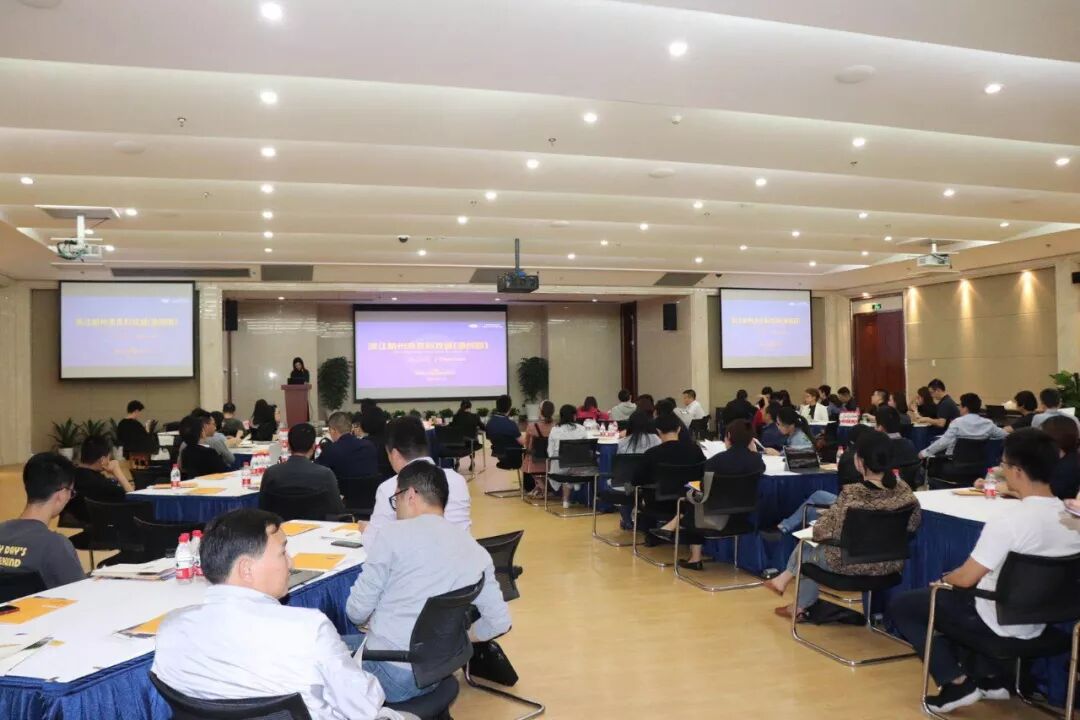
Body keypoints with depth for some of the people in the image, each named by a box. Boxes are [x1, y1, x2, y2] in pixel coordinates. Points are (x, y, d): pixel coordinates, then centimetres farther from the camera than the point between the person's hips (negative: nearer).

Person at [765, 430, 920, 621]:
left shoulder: (851, 494, -29)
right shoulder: (904, 490, -13)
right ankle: (800, 606, 39)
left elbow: (820, 532, -22)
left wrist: (819, 520, 0)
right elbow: (913, 524, 3)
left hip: (850, 564, -5)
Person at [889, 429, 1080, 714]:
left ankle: (958, 683, 3)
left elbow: (966, 578, -21)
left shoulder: (1007, 521, -29)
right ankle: (993, 677, 26)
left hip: (999, 623, -7)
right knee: (959, 597, 33)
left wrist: (944, 579, 2)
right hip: (1038, 621, 7)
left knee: (901, 606, 6)